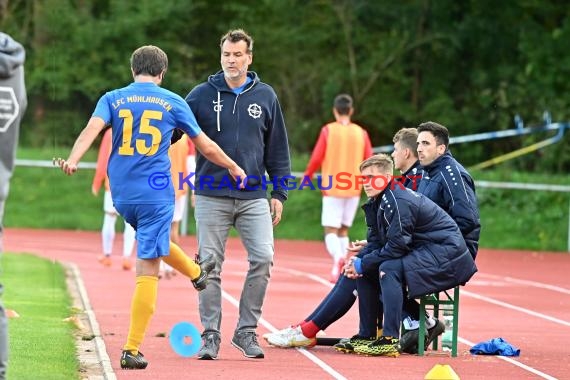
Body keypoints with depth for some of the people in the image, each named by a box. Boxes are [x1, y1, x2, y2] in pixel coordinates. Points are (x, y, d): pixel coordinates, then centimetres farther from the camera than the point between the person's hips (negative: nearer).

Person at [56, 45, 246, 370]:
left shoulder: (112, 99, 6)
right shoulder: (173, 102, 4)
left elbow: (92, 129, -15)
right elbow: (206, 147, 11)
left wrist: (73, 160, -28)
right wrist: (233, 167, 27)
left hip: (122, 194, 4)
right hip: (156, 194, -3)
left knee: (152, 237, 33)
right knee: (148, 270, -4)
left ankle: (195, 272, 58)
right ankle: (132, 350, -9)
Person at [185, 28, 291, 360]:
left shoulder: (265, 96, 6)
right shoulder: (202, 95, 1)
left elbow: (278, 149, 10)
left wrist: (280, 194, 7)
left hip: (254, 196, 1)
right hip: (212, 196, -1)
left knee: (263, 258, -10)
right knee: (210, 265, 0)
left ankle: (247, 330, 3)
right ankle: (211, 335, 9)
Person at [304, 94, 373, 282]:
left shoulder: (328, 130, -4)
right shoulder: (361, 133, 4)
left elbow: (316, 158, -6)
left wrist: (307, 175, 11)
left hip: (332, 188, -3)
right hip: (353, 189, 3)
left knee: (331, 230, -4)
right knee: (344, 229, 15)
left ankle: (337, 257, -32)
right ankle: (342, 269, 8)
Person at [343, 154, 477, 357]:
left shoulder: (400, 201, -20)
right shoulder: (381, 200, 10)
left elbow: (396, 246, -22)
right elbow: (384, 243, 11)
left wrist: (363, 264, -14)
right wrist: (360, 261, -6)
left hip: (447, 253, -10)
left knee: (389, 269, -26)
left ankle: (390, 340, -27)